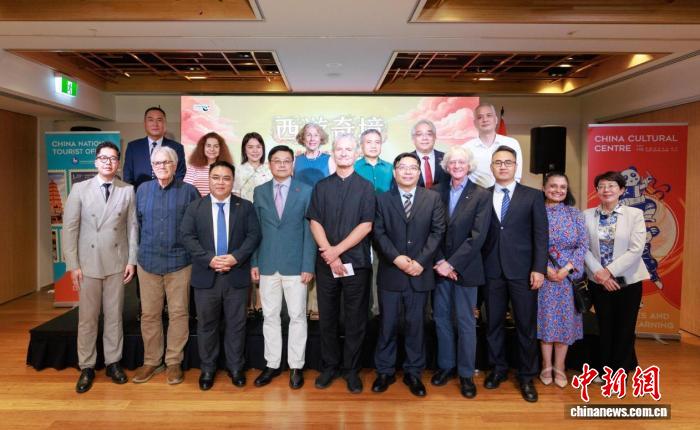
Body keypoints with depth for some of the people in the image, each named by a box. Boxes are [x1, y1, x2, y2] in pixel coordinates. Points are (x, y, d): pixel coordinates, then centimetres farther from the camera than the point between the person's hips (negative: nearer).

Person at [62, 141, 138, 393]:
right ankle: (86, 368, 19)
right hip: (88, 263, -1)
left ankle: (113, 362, 22)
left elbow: (133, 227, 3)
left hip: (117, 263, 1)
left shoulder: (128, 190, 1)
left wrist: (132, 260, -2)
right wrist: (73, 265, -7)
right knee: (87, 318, 6)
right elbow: (70, 228, -2)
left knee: (114, 316, 9)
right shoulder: (80, 189, -1)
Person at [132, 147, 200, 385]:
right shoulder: (143, 190, 7)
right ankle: (151, 361, 22)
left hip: (179, 261, -2)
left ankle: (174, 362, 17)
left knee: (178, 314, 4)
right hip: (148, 262, 3)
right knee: (149, 314, 8)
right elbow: (137, 222, 14)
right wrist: (142, 249, 12)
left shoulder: (188, 191, -2)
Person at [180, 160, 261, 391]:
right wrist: (209, 259, -15)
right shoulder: (195, 207, 6)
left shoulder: (246, 206, 5)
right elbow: (187, 236, -3)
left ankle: (235, 367, 23)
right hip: (206, 276, 1)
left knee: (236, 324, 8)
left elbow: (254, 235, -2)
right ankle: (207, 368, 24)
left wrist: (236, 257, -16)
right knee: (206, 325, 10)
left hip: (237, 275, 0)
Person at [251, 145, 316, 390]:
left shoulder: (305, 191, 0)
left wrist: (308, 266, -8)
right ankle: (272, 364, 23)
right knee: (270, 316, 10)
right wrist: (254, 262, 2)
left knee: (297, 316, 5)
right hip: (267, 264, 3)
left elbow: (309, 231, -3)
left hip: (295, 264, -2)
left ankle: (296, 366, 18)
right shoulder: (260, 192, 7)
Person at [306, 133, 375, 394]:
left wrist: (338, 250, -13)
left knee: (356, 319, 5)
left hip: (356, 262, -1)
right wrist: (329, 255, -11)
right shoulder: (321, 187, 8)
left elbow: (366, 225, -6)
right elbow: (315, 223, 1)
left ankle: (351, 370, 18)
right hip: (325, 262, 2)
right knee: (327, 318, 9)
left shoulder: (365, 187, 3)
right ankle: (329, 366, 23)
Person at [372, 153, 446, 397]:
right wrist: (396, 258, -15)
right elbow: (378, 233, -2)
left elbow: (437, 232, -1)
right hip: (390, 273, 0)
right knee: (388, 324, 6)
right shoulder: (383, 199, 5)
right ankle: (385, 371, 19)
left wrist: (420, 261, -11)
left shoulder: (433, 198, 5)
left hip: (420, 273, 0)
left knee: (416, 324, 8)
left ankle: (413, 372, 21)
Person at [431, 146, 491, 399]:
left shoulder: (482, 196, -5)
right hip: (440, 265, 3)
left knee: (465, 321, 6)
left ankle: (466, 373, 19)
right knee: (441, 318, 11)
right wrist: (440, 261, -10)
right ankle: (446, 365, 28)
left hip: (465, 267, -3)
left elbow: (477, 236, -12)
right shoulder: (436, 192, 4)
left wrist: (452, 264, -15)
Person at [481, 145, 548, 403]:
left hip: (522, 271, -1)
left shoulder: (533, 196, 4)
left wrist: (538, 269, -9)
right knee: (493, 323, 11)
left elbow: (541, 235, -1)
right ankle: (498, 369, 29)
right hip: (492, 271, 2)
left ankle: (526, 377, 21)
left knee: (526, 326, 6)